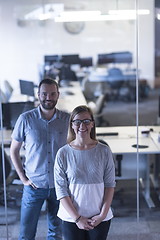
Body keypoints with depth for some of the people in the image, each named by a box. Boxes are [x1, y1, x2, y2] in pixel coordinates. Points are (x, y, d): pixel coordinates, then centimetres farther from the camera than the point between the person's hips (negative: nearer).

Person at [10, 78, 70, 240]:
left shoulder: (67, 120, -2)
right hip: (34, 185, -1)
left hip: (59, 185, 1)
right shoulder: (26, 119, -6)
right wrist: (23, 178, -4)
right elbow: (14, 150, 3)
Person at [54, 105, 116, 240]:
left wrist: (103, 214, -8)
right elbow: (61, 190, -5)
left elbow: (110, 185, 0)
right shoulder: (63, 153, -5)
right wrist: (77, 218, -10)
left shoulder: (104, 151, -3)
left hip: (100, 218, 1)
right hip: (71, 218, 0)